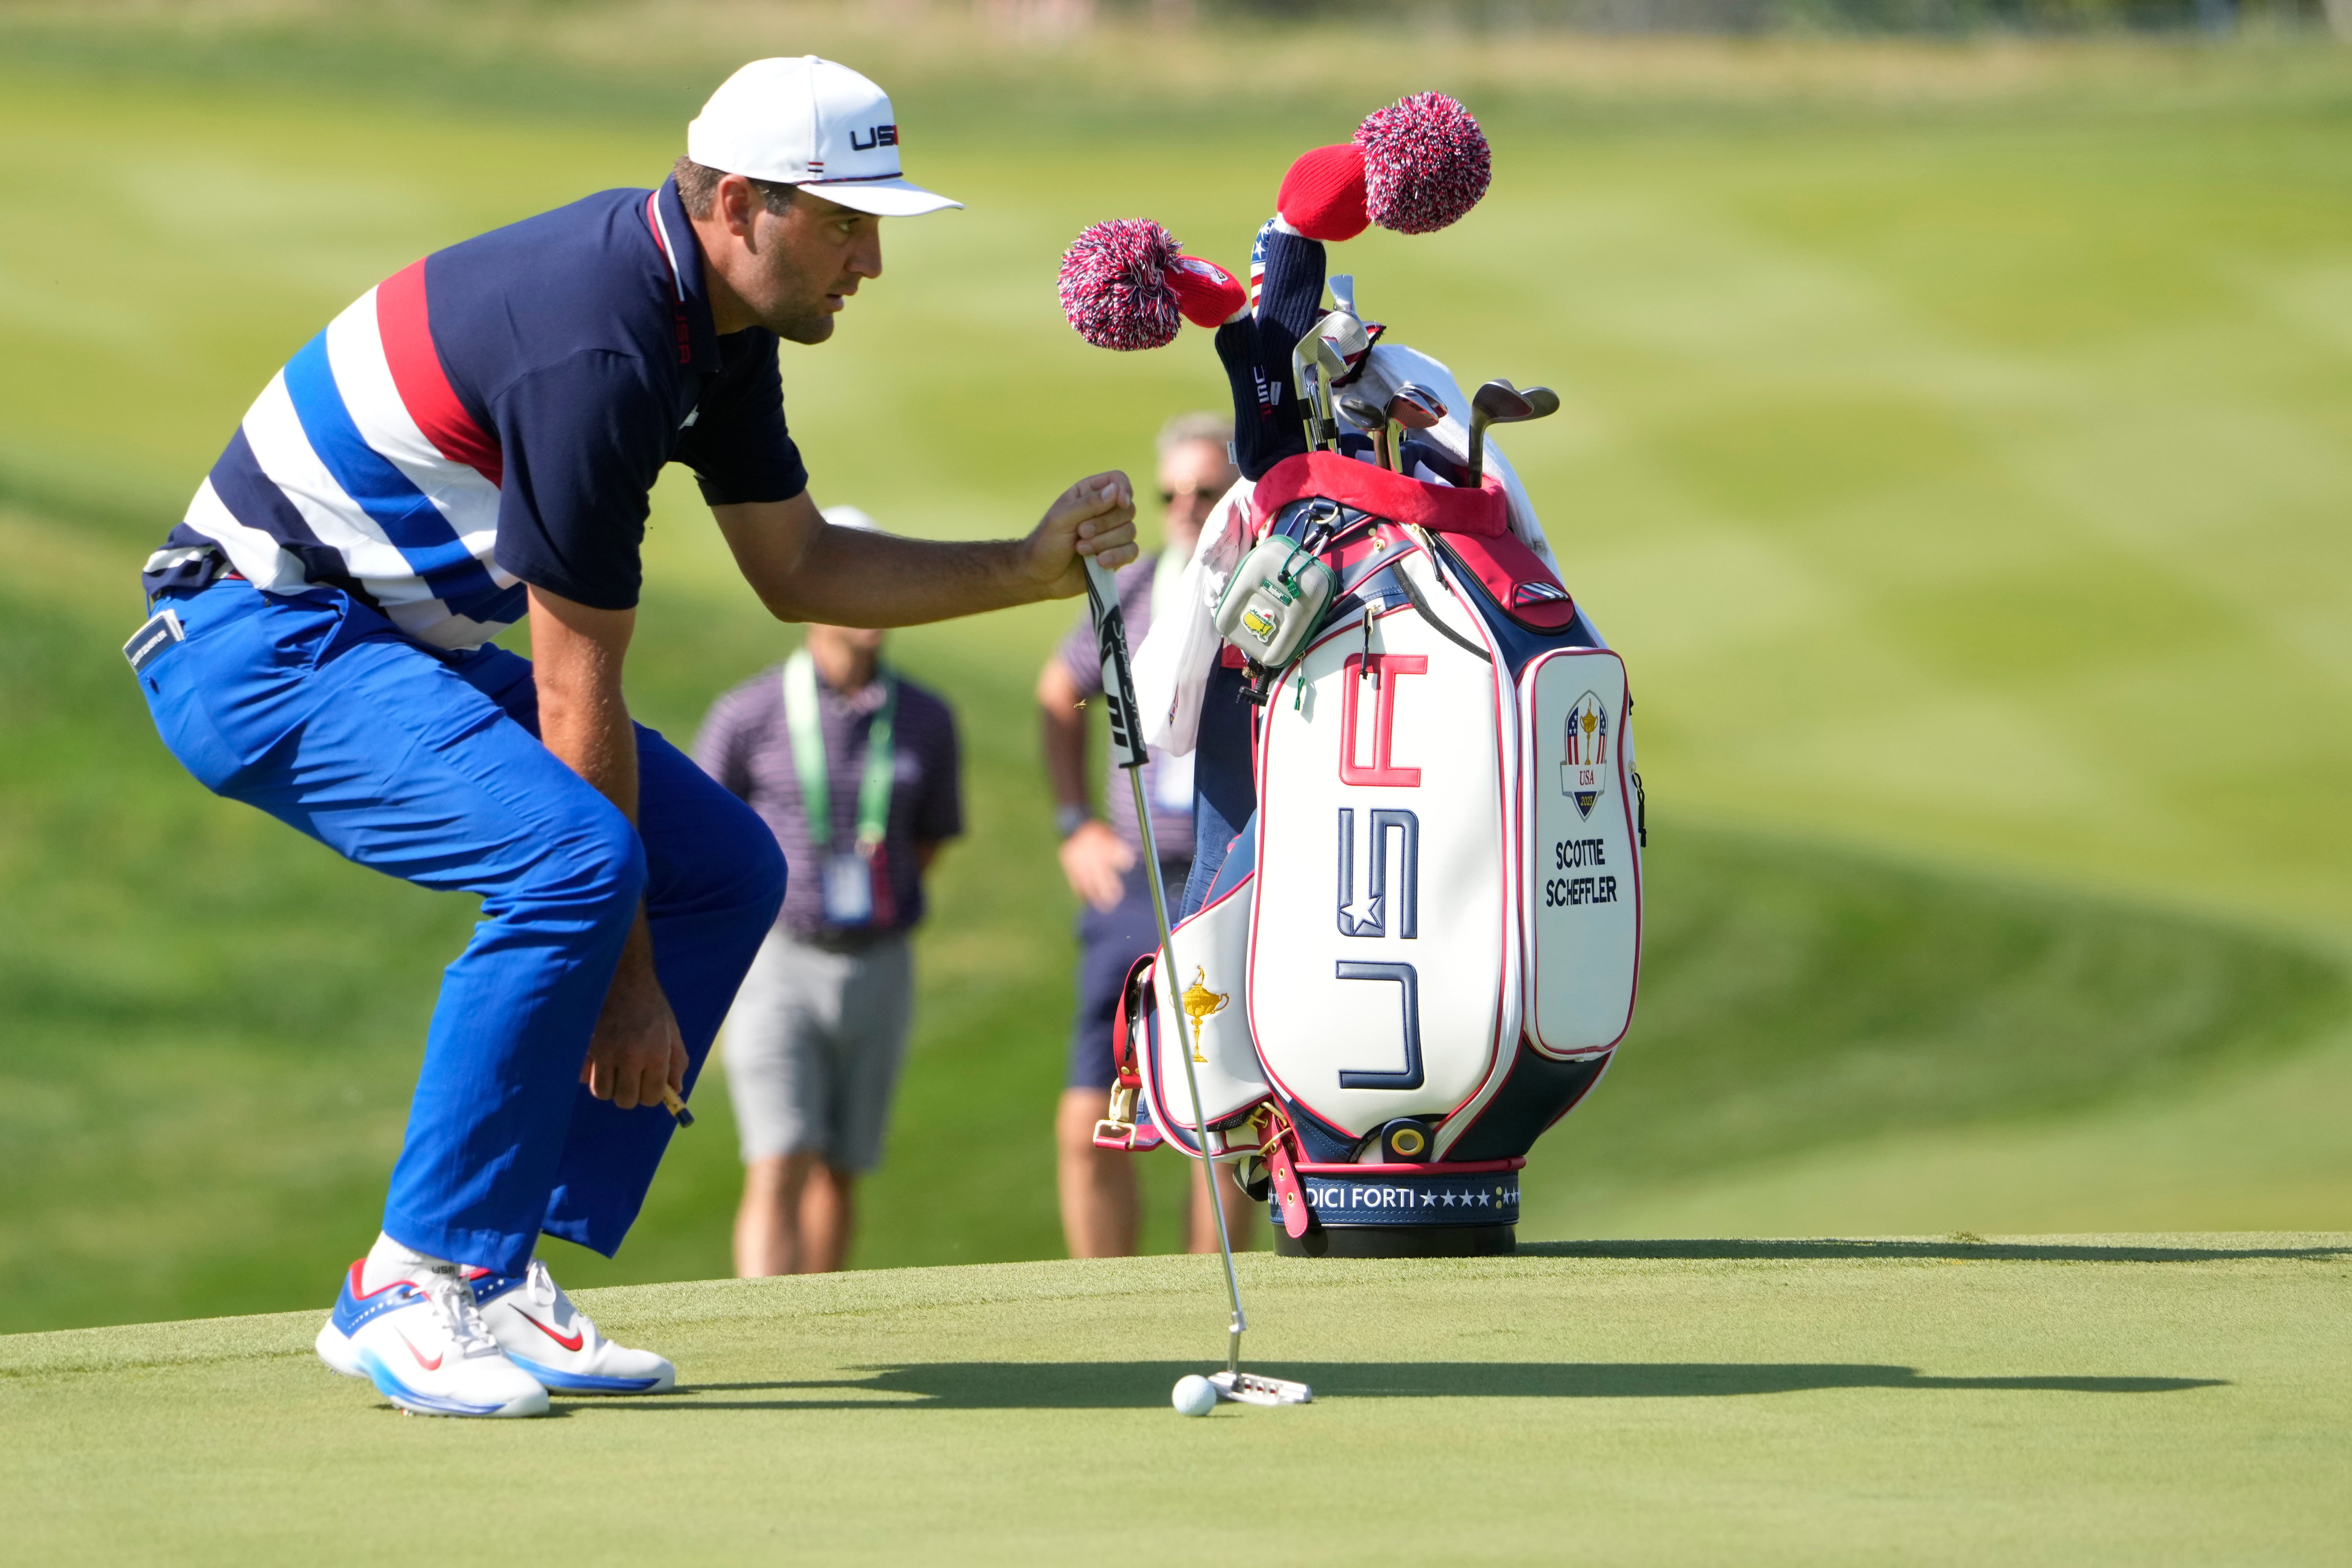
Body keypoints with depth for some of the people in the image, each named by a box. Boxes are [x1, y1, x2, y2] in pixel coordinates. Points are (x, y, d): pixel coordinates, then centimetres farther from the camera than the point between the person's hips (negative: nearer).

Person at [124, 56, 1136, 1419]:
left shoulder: (717, 319, 3)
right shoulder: (598, 348, -27)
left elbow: (800, 568, 15)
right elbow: (575, 696, -23)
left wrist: (1033, 568, 2)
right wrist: (628, 980, -18)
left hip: (404, 640, 10)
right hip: (258, 645, -10)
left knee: (726, 871, 4)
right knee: (573, 861, -30)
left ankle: (497, 1272, 3)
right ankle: (412, 1287, -19)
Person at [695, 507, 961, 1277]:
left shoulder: (924, 721, 3)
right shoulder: (749, 715, -7)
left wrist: (881, 900, 9)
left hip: (877, 968, 4)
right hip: (775, 961, -4)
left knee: (837, 1177, 12)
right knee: (778, 1174, -15)